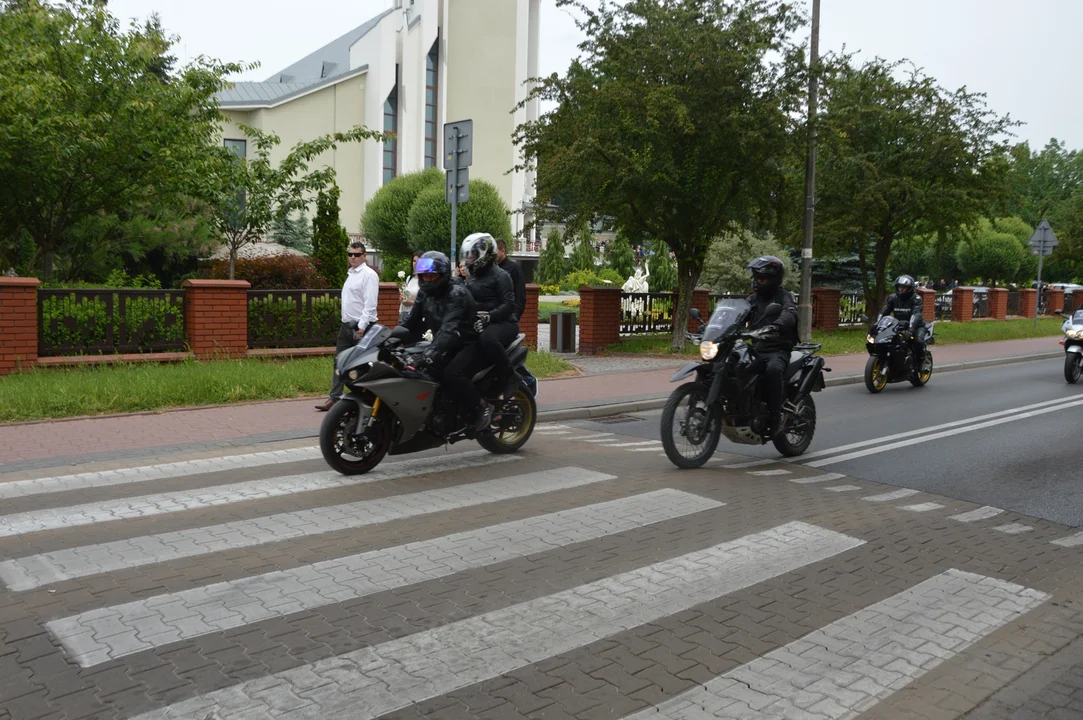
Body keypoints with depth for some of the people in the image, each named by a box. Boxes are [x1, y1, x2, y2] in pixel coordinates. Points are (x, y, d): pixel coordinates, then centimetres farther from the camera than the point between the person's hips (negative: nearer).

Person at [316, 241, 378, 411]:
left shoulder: (369, 275, -11)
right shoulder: (350, 274, 17)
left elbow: (370, 304, -18)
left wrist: (362, 327, -23)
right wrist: (346, 322, 14)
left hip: (361, 326, -9)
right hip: (347, 325, 9)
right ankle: (334, 398, 10)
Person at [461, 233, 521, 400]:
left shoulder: (500, 275, -7)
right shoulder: (472, 276, 19)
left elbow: (509, 305, -17)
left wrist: (488, 317, -30)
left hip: (503, 322, -9)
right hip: (477, 323, 9)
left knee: (487, 338, -40)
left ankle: (509, 376, -22)